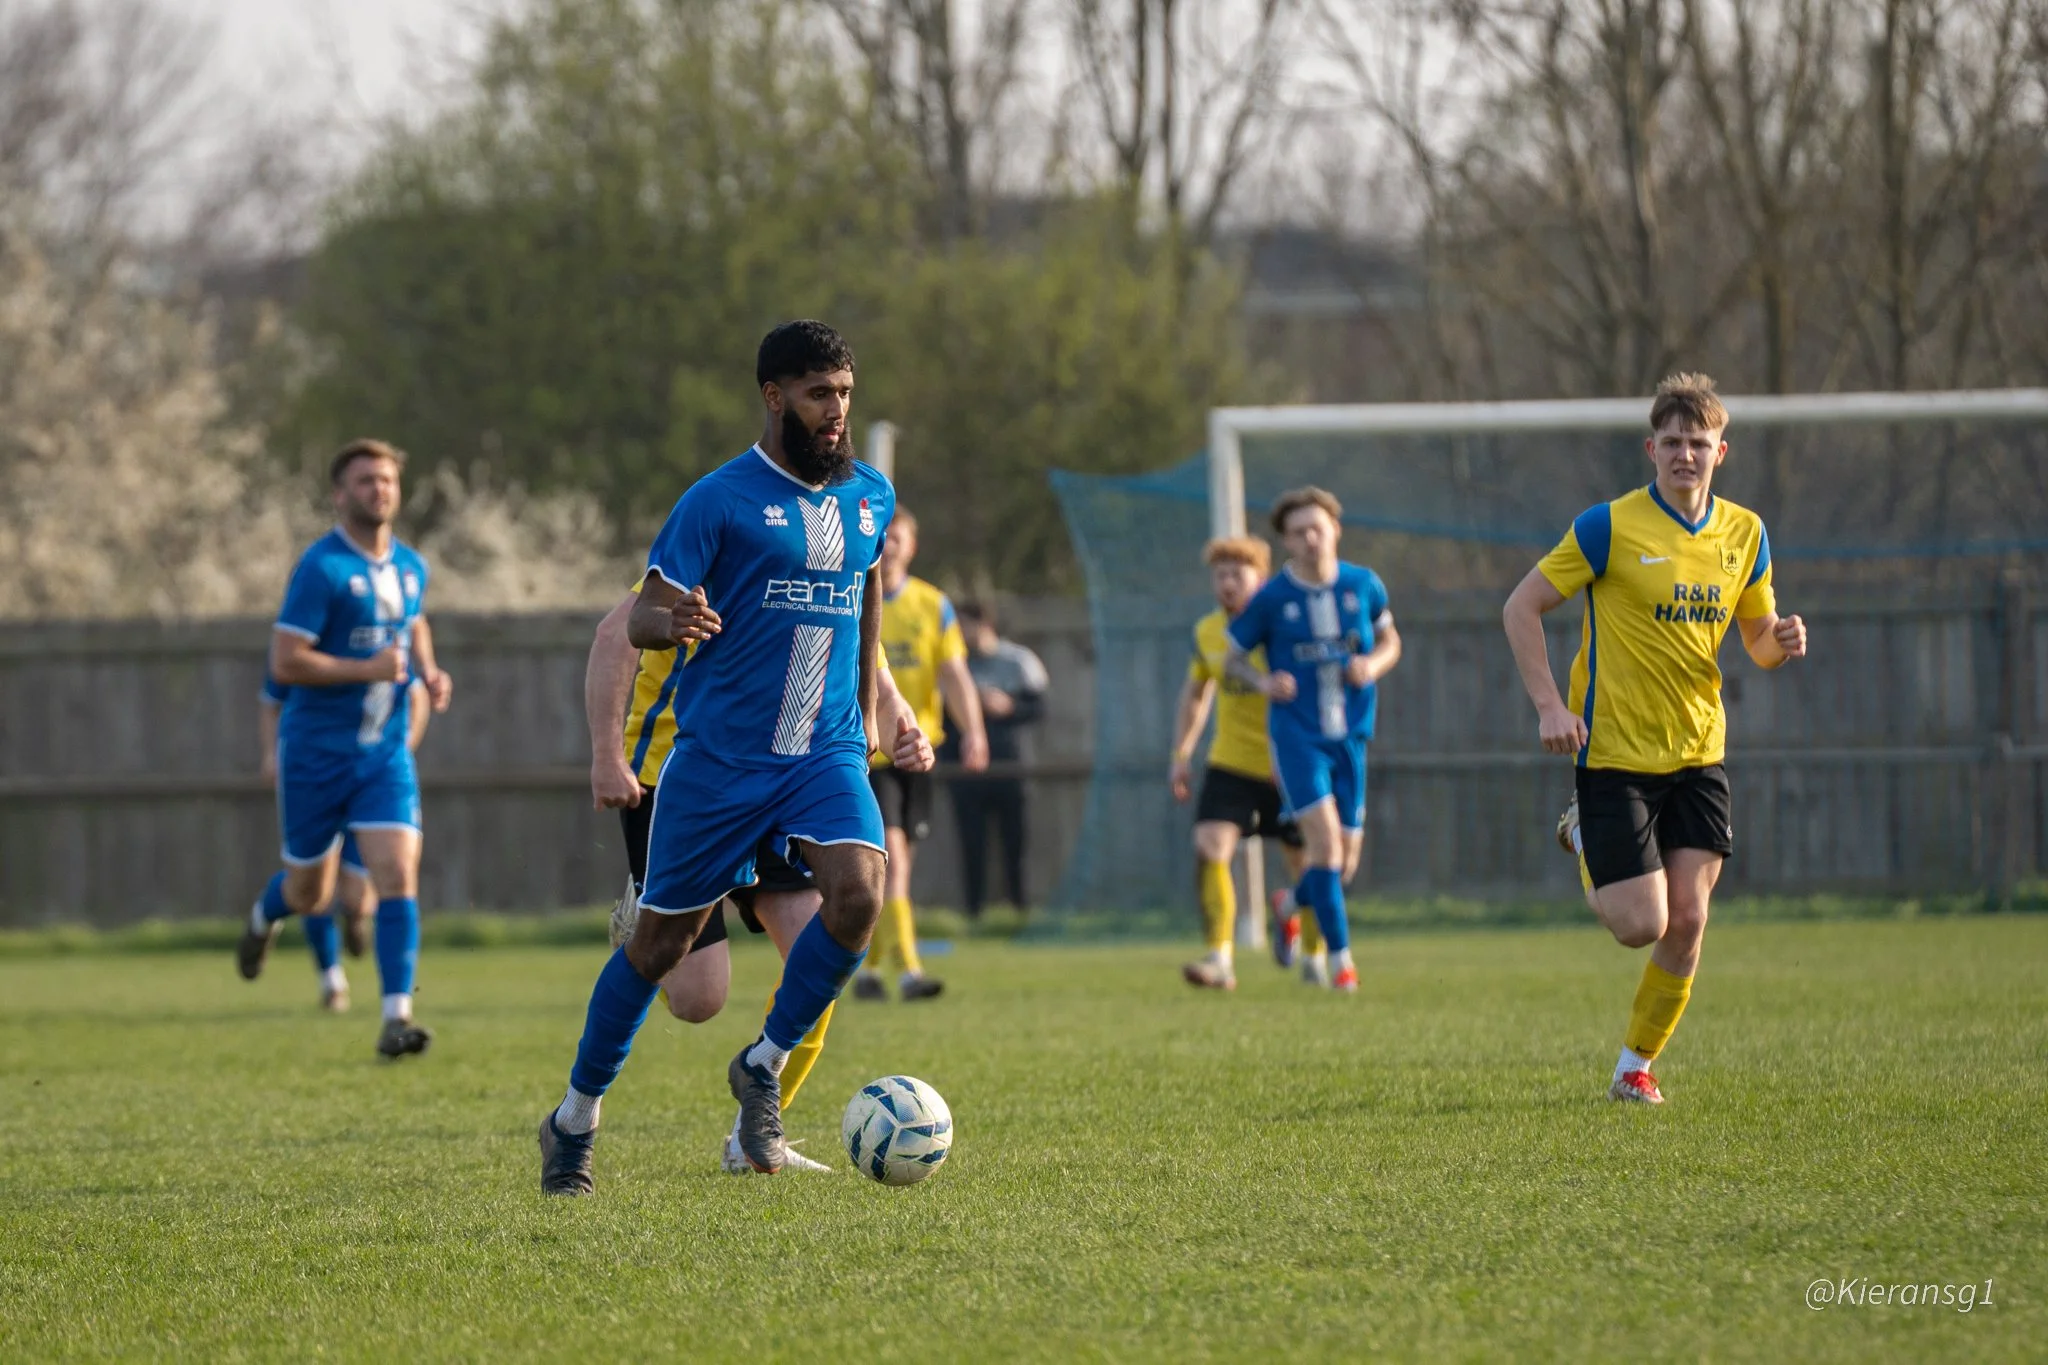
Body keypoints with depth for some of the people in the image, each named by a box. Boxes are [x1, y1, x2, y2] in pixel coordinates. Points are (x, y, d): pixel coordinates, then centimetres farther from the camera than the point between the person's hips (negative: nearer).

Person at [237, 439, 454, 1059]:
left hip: (386, 753, 4)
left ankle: (396, 1018, -16)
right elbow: (285, 662, -19)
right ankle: (266, 915, 48)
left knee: (398, 878, -14)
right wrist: (369, 670, -22)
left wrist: (428, 672, 7)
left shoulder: (411, 567, 5)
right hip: (316, 751, -4)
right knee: (311, 893, 11)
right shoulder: (321, 567, -15)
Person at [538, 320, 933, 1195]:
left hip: (828, 752, 4)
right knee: (663, 941, 3)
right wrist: (672, 622, -32)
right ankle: (575, 1118, 22)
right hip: (719, 754, -4)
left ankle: (764, 1067, -1)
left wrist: (881, 710, 28)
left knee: (858, 894, -22)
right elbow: (641, 618, -9)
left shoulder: (870, 496, 9)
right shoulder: (720, 499, -7)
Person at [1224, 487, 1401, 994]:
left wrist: (1374, 665, -7)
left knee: (1345, 859, 6)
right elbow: (1233, 657, 6)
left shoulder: (1364, 586, 1)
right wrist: (1264, 682, -15)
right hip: (1296, 735, -3)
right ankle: (1341, 959, -12)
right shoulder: (1271, 598, -6)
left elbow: (1390, 641, 16)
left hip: (1350, 737, 3)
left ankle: (1294, 903, 40)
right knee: (1324, 835, -20)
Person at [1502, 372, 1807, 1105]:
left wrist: (1782, 641, -10)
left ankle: (1636, 1067, 14)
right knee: (1640, 925, -7)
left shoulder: (1743, 534, 5)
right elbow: (1521, 608, -7)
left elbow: (1758, 640, 15)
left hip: (1698, 750, 4)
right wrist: (1549, 705, -16)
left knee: (1687, 921, -4)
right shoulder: (1610, 526, -11)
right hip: (1613, 751, -4)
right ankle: (1583, 843, 26)